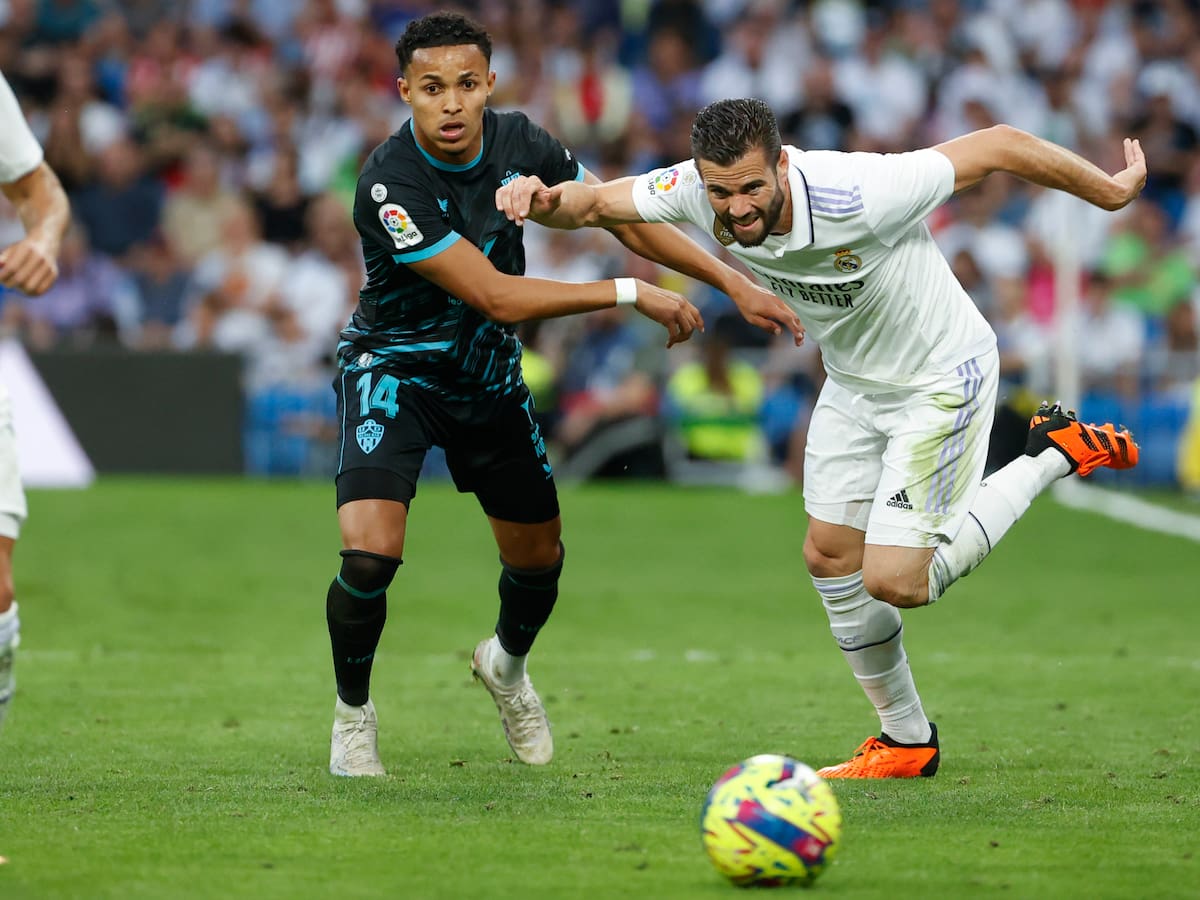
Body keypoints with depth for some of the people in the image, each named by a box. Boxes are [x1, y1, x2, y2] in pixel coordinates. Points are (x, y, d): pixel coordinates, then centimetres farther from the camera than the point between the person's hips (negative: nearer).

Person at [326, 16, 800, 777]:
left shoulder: (519, 144, -13)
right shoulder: (390, 185, -30)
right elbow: (494, 296, -31)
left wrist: (737, 284, -3)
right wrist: (632, 295, -28)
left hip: (488, 373, 6)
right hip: (395, 367, -5)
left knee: (539, 557, 13)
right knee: (371, 552, -23)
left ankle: (507, 664, 48)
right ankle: (353, 713, 5)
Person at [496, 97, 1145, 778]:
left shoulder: (857, 196, -37)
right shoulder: (699, 192, -20)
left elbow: (999, 146, -27)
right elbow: (597, 202, -8)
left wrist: (1111, 191, -14)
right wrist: (546, 201, -33)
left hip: (941, 382, -7)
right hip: (854, 383, 7)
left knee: (893, 583, -11)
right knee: (829, 557, 6)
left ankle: (1054, 454, 7)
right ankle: (907, 742, 26)